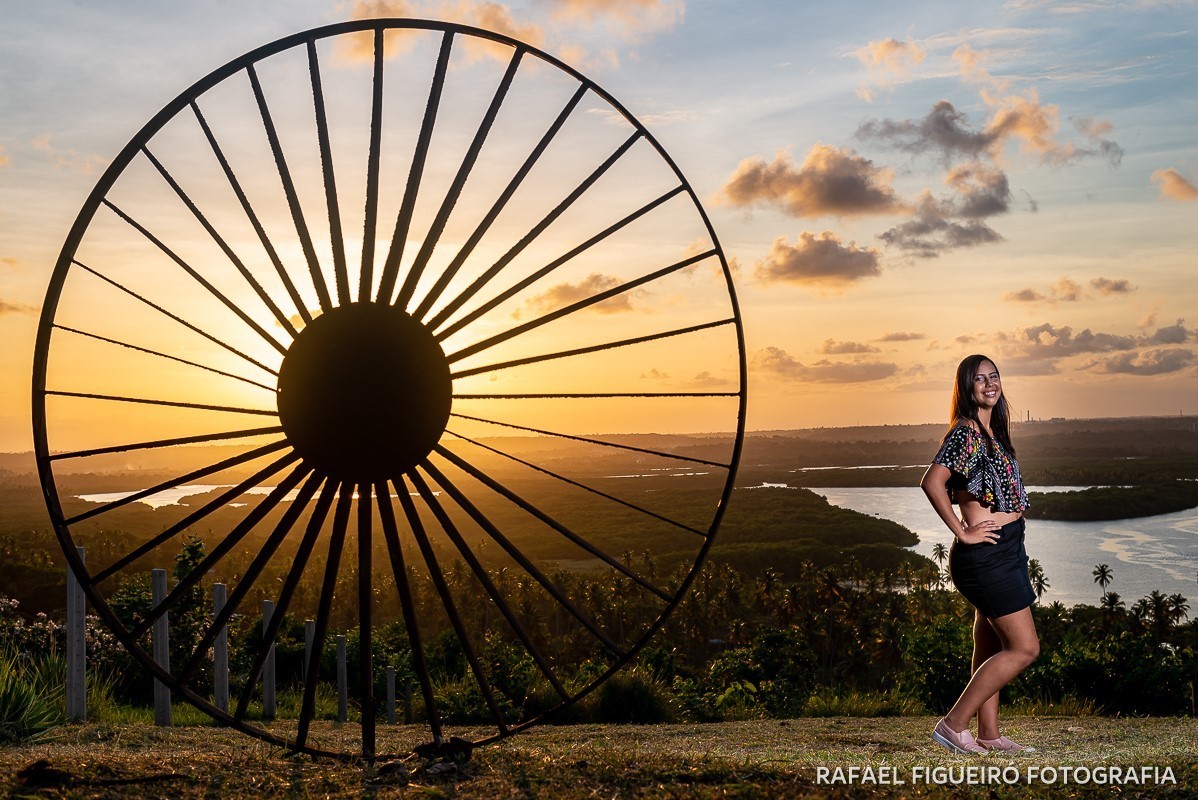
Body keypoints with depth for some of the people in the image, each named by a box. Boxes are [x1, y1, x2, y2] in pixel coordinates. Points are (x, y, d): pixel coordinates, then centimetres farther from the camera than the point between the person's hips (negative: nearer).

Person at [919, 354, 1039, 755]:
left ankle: (988, 734, 19)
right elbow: (931, 483, -27)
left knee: (991, 649, 12)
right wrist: (962, 532, -20)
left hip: (1006, 550, 10)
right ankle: (953, 724, -5)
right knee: (1024, 647, -8)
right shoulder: (965, 433, -15)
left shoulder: (992, 432, 14)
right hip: (987, 554, -10)